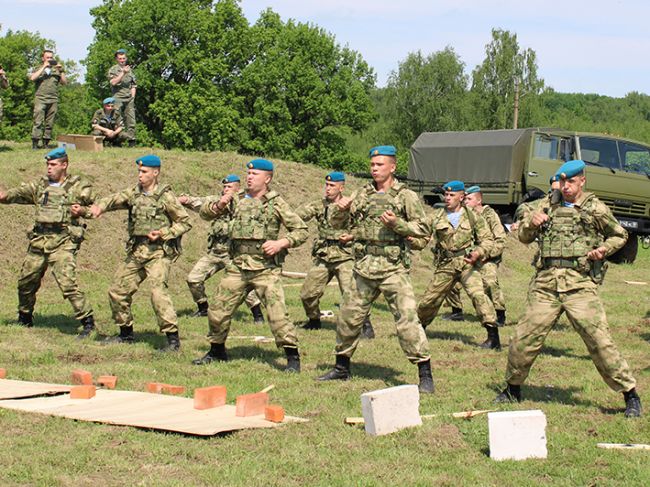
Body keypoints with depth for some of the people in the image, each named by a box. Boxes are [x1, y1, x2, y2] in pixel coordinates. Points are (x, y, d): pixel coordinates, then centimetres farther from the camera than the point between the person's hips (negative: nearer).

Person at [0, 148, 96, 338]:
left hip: (63, 241, -6)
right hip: (39, 240, 6)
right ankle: (24, 318, 35)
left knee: (67, 283, -19)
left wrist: (82, 211, -13)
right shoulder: (40, 186, 14)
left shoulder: (79, 187, 3)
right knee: (26, 281, 14)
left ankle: (87, 321, -11)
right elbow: (19, 194, 2)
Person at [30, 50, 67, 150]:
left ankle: (46, 142, 3)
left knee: (50, 123, 0)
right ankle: (35, 143, -14)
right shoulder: (38, 69, 14)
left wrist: (61, 71, 2)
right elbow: (32, 78, -7)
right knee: (38, 121, -12)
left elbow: (65, 82, 13)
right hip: (40, 98, -3)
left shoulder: (56, 70, 20)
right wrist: (43, 67, -5)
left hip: (53, 99, 3)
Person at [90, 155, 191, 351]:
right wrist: (100, 206, -27)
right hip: (136, 252, 7)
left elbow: (185, 222, -3)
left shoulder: (165, 196, -6)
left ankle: (173, 338, -17)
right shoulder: (134, 193, 10)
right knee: (118, 290, 9)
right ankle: (126, 333, 27)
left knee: (158, 291, -22)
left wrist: (163, 233, -15)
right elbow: (116, 199, -6)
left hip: (159, 252, -7)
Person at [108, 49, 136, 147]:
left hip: (129, 98, 4)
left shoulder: (130, 70, 17)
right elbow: (113, 82, -12)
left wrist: (133, 97, 8)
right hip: (118, 97, -4)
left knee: (131, 119, -1)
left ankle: (132, 141, 1)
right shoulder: (113, 69, 4)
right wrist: (123, 73, -15)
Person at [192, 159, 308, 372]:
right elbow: (205, 212, 13)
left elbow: (301, 230, 1)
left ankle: (292, 357, -6)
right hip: (238, 268, 4)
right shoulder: (236, 200, 10)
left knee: (277, 313, -15)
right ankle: (217, 351, 28)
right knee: (218, 310, 8)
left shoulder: (276, 204, 0)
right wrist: (218, 205, -8)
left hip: (266, 268, -4)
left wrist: (281, 243, -15)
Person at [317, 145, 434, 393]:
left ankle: (425, 374, -8)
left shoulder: (406, 196, 0)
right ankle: (341, 368, 29)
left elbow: (423, 228, -3)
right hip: (364, 268, 5)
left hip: (393, 268, -5)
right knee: (348, 317, 12)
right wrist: (341, 210, -5)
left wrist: (397, 224, -17)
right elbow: (337, 224, 16)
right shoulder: (361, 195, 12)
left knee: (407, 320, -13)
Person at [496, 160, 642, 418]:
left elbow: (619, 236, 17)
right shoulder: (548, 205, 15)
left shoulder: (596, 209, 6)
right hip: (545, 283, 3)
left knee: (599, 340, -10)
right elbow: (524, 237, 18)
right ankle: (512, 389, 25)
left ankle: (630, 394, -1)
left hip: (580, 283, -3)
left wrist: (603, 249, -2)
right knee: (524, 339, 4)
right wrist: (532, 222, -4)